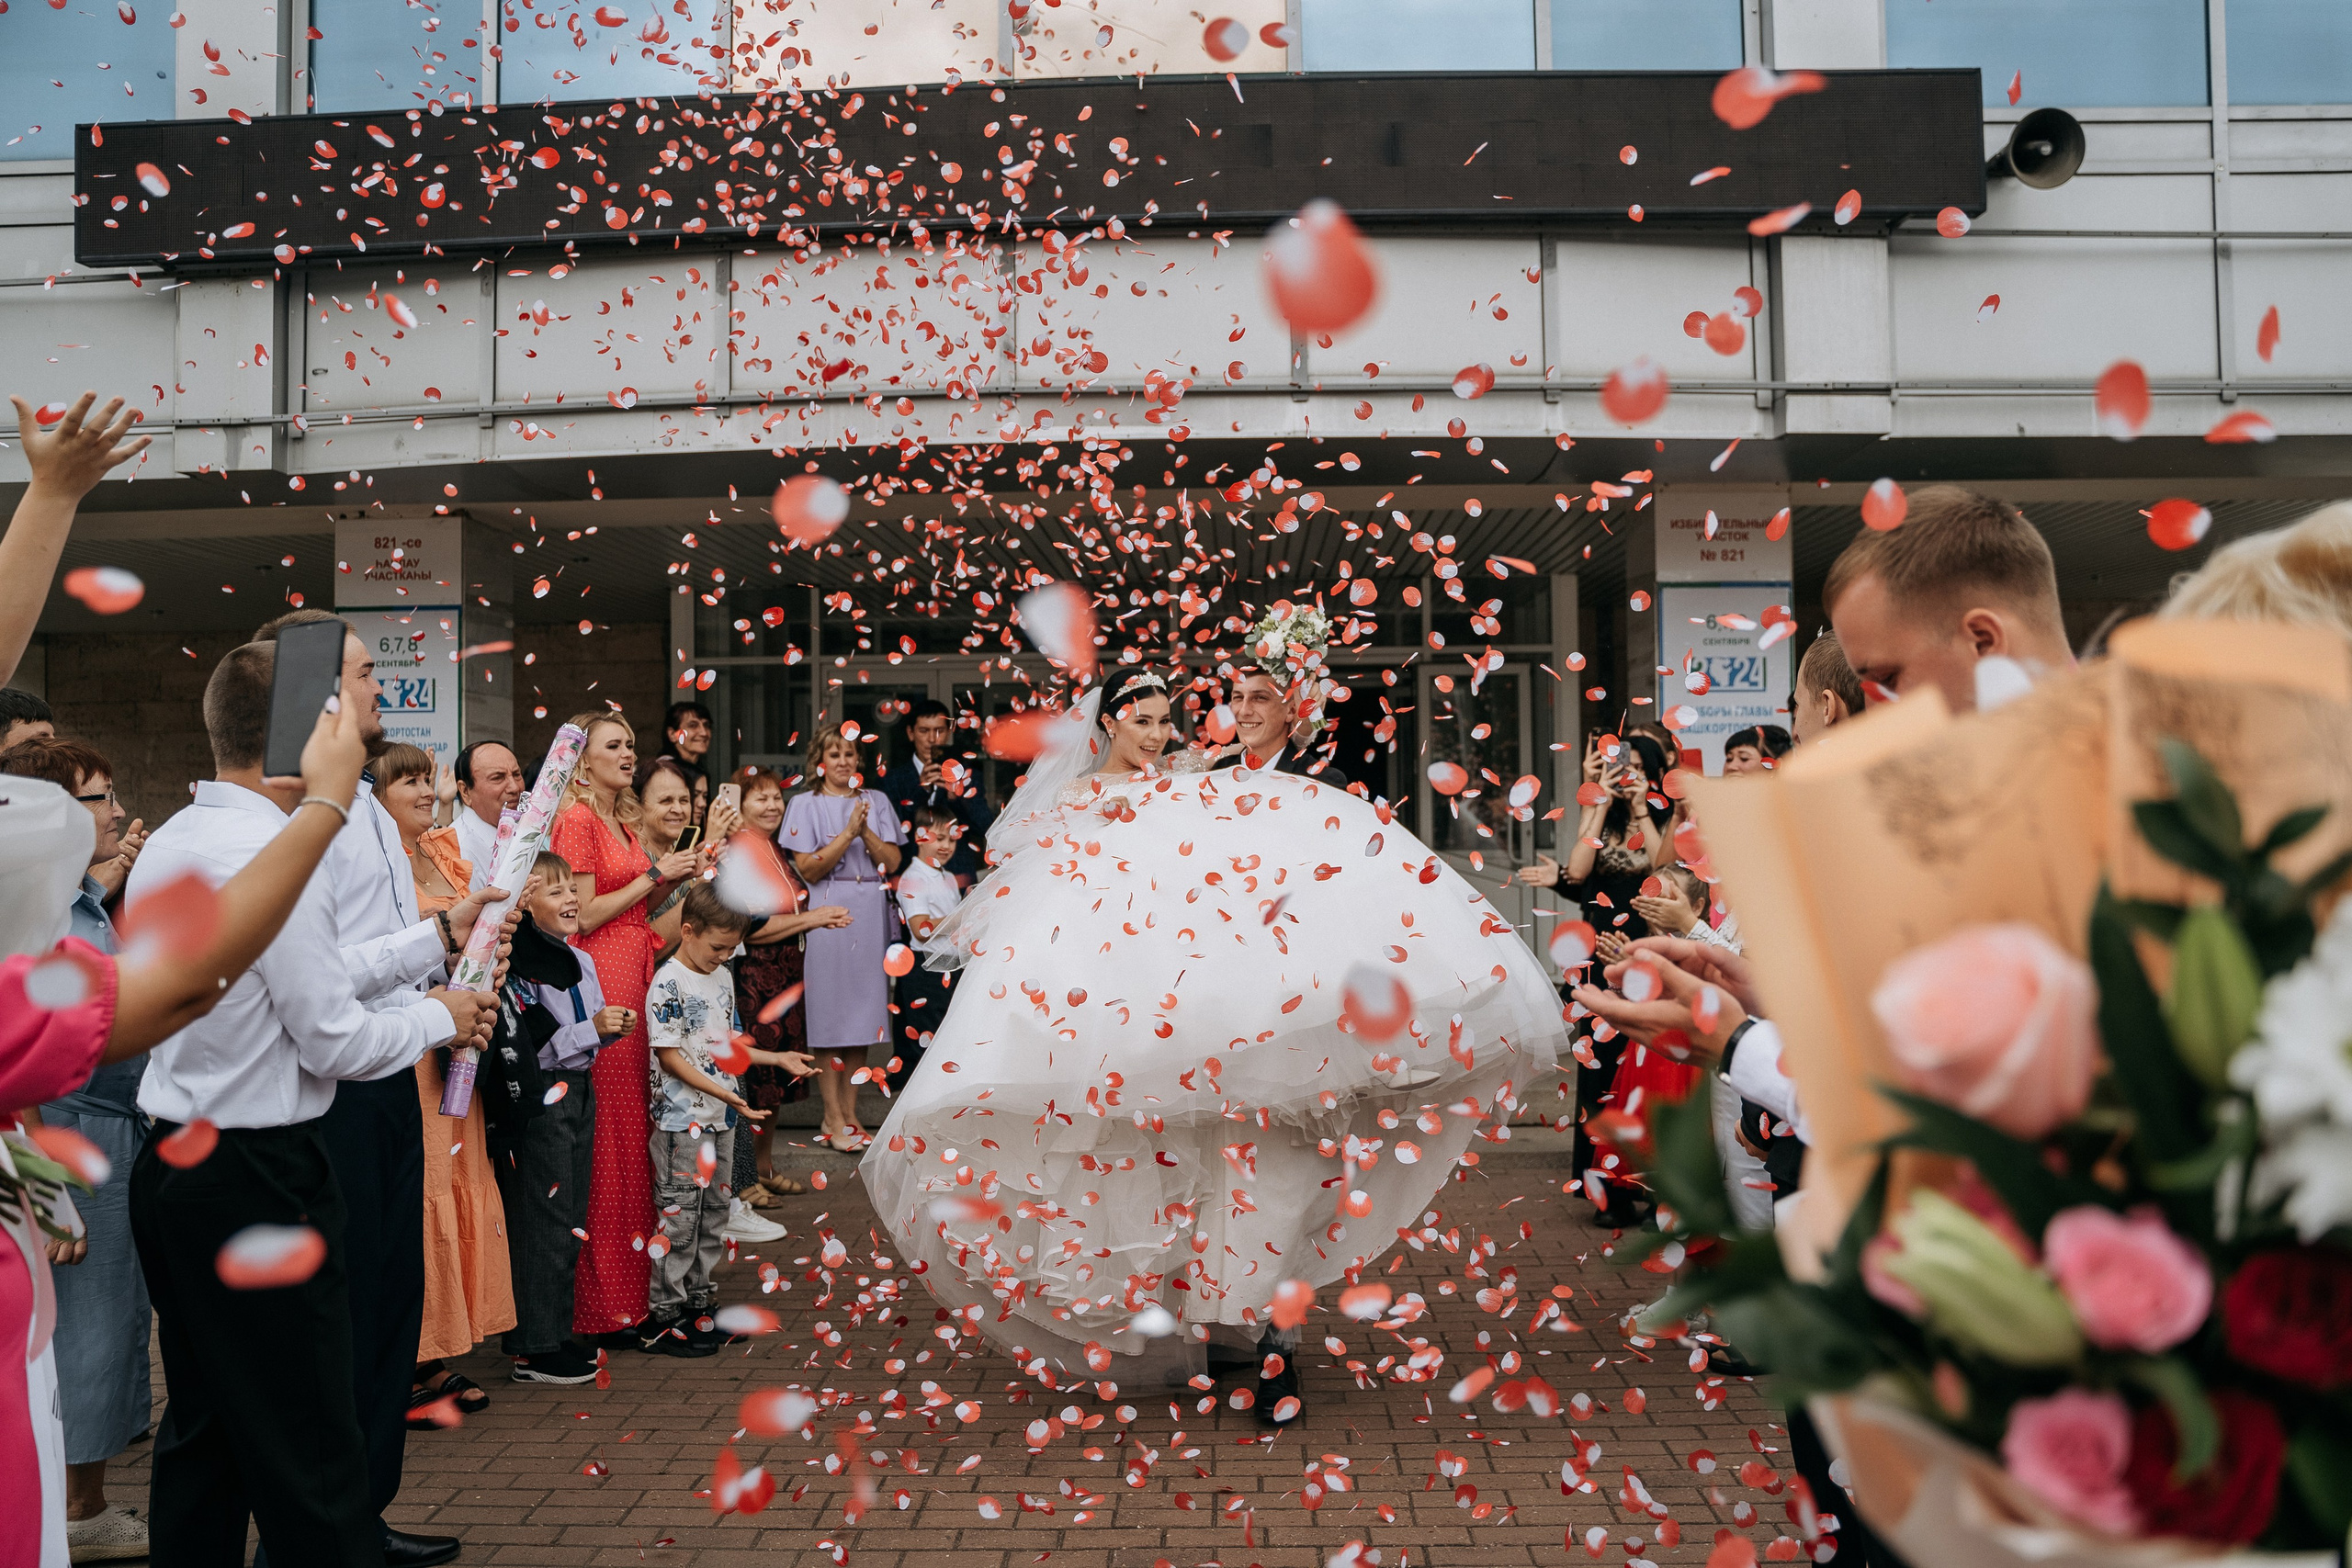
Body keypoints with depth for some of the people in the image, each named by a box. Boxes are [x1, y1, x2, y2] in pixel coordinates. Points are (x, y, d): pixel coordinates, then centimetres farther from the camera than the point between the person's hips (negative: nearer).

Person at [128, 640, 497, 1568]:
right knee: (307, 1449, -1)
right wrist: (440, 1017, 0)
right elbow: (335, 1042, -17)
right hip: (258, 1178, -9)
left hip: (170, 1167, 9)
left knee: (202, 1425, 18)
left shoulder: (165, 846, 9)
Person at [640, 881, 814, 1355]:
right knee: (679, 1217, -3)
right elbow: (669, 1055, -18)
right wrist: (725, 1093, -23)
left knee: (713, 1211, 14)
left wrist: (778, 1058, 11)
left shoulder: (723, 978, 11)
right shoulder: (668, 985, -15)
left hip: (721, 1118, 8)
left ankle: (701, 1303, 24)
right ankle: (663, 1317, 5)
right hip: (683, 1120, -8)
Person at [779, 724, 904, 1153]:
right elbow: (808, 869, -8)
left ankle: (850, 1113, 12)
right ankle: (833, 1119, 1)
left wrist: (866, 830, -9)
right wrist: (848, 833, -14)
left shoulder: (877, 801, 13)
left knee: (860, 1013, 5)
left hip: (871, 913, 4)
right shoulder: (805, 805, 3)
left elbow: (892, 861, 5)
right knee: (830, 1015, -4)